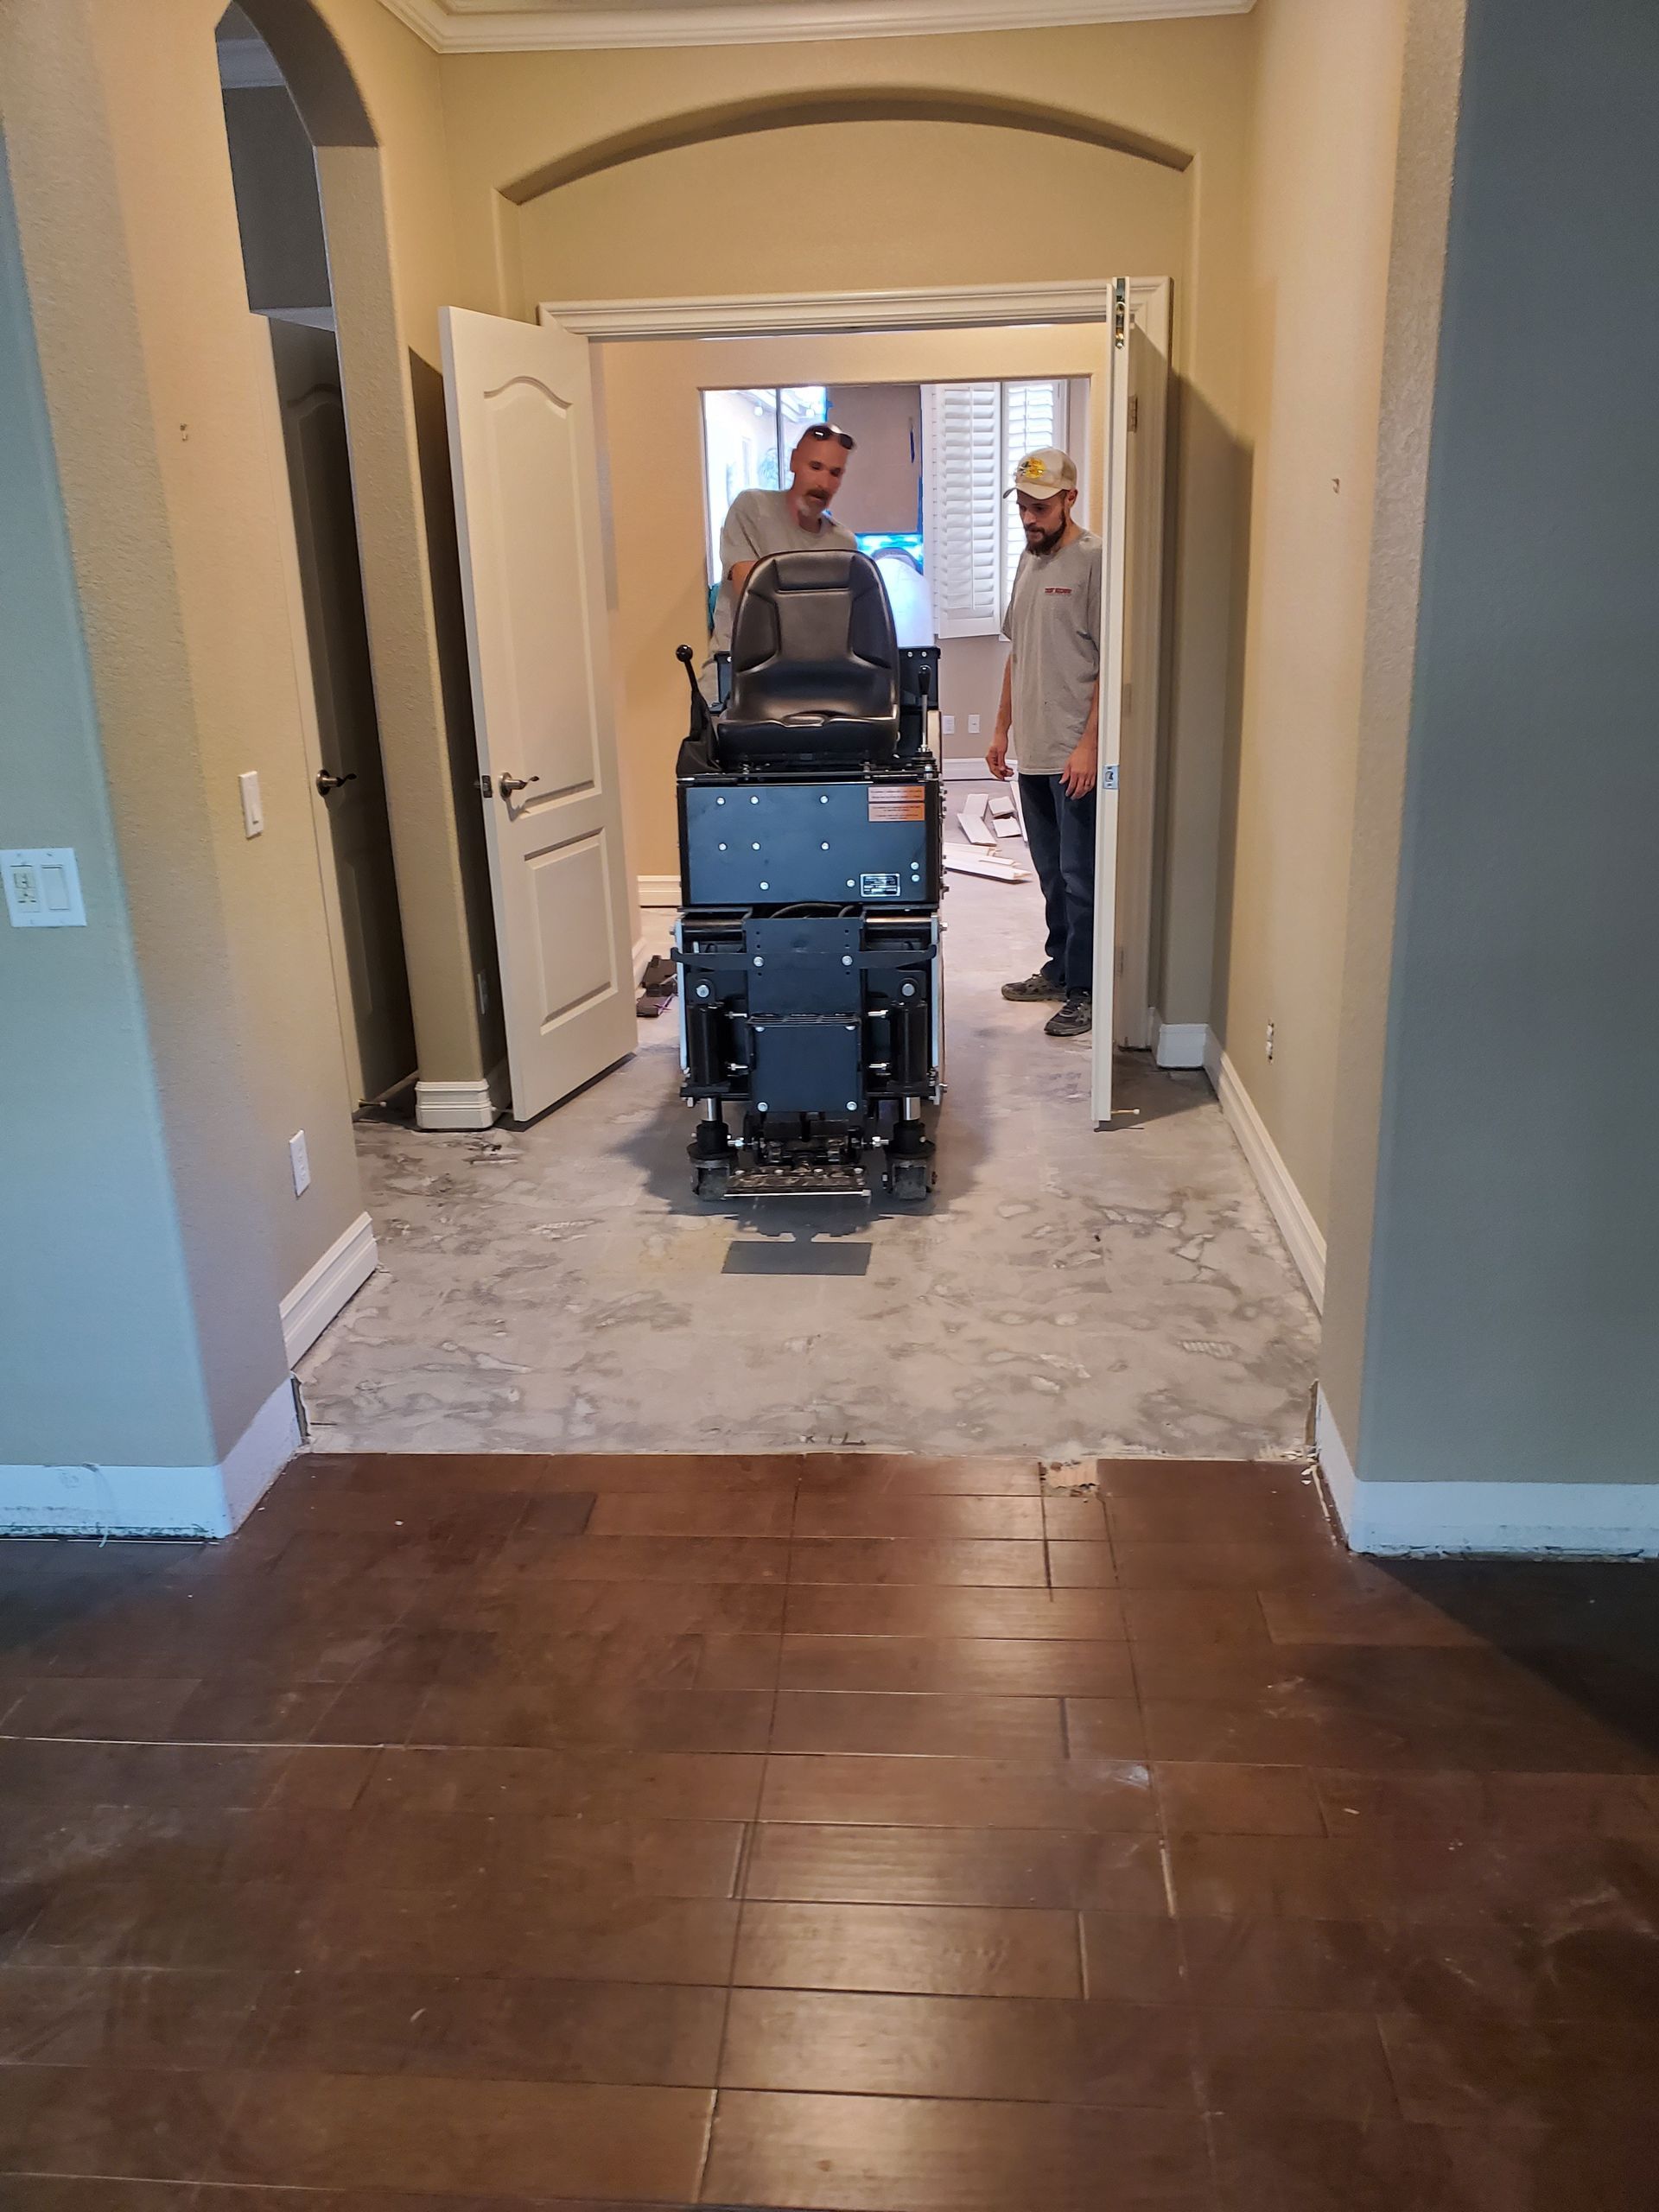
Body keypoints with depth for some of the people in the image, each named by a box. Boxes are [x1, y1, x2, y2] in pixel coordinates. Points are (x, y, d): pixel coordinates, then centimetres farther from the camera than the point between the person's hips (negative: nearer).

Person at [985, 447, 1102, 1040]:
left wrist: (1089, 744, -20)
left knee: (1080, 877, -2)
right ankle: (1059, 970, 29)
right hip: (1033, 752, 8)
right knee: (1052, 874, 17)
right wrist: (1002, 730, 18)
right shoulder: (1029, 560, 15)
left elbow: (1111, 662, -16)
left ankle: (1084, 991, 6)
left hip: (1076, 754, -8)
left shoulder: (1093, 560, -11)